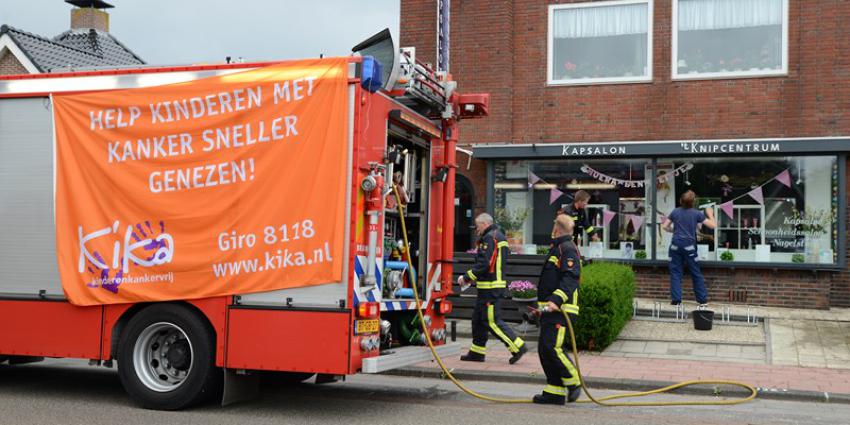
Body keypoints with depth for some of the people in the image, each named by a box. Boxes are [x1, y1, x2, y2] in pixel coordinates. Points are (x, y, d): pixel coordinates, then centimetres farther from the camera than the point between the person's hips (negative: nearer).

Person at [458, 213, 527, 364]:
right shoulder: (500, 237, 18)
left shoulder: (489, 238, -15)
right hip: (497, 285, 10)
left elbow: (483, 264, -23)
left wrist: (466, 278, -14)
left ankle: (518, 347, -8)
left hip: (490, 288, -10)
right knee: (478, 318, 16)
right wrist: (476, 278, 17)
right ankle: (477, 352, 21)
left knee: (492, 321, -8)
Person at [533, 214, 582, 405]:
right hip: (550, 310, 10)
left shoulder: (568, 249, -10)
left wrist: (556, 300, -33)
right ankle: (555, 392, 12)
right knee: (544, 350, 8)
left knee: (552, 347, -17)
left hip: (562, 311, -10)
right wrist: (542, 305, 32)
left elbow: (570, 279, -22)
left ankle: (574, 383, -2)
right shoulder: (556, 248, 22)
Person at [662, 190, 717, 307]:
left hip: (676, 245, 1)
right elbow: (713, 225, -2)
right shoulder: (697, 213, -2)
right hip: (689, 245, -1)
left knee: (675, 272, 5)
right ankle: (702, 300, 12)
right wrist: (710, 214, 15)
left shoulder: (675, 212, 4)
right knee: (696, 274, 8)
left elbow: (664, 226, 8)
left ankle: (676, 299, -1)